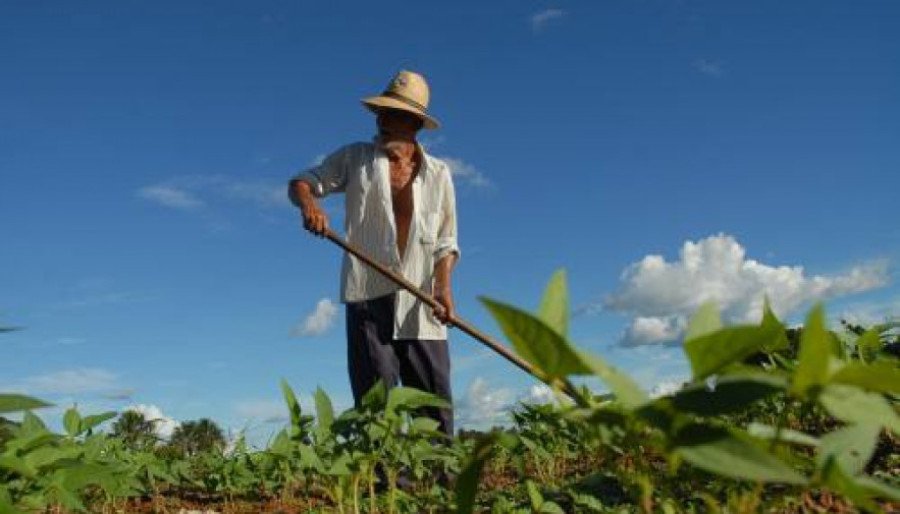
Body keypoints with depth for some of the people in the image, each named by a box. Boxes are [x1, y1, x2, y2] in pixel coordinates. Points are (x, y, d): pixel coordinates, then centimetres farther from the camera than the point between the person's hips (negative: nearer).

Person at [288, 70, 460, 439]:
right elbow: (303, 181, 4)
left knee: (436, 406, 4)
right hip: (370, 297, -1)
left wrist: (443, 286, -7)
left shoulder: (438, 173, 10)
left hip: (422, 304, 2)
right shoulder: (355, 159, 8)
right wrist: (308, 202, -20)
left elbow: (445, 240, 9)